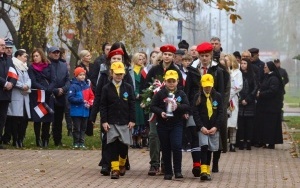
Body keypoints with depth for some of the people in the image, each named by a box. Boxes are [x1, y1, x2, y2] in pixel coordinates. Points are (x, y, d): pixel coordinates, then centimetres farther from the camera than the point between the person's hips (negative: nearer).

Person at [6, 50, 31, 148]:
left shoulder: (24, 68, 23)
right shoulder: (13, 66, -5)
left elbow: (28, 79, 15)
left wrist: (27, 86, -6)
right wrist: (22, 86, -14)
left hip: (25, 95, 8)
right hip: (16, 95, -8)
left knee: (25, 118, 2)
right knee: (16, 118, -9)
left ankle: (20, 139, 11)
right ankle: (15, 141, -6)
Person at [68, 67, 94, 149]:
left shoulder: (87, 86, 7)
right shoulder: (73, 86, -10)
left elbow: (91, 96, 11)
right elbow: (70, 98, -17)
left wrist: (89, 103, -7)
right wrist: (81, 100, -20)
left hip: (85, 111, 6)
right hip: (76, 111, -5)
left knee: (83, 128, 11)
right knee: (77, 128, 0)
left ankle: (81, 142, 18)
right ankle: (76, 143, 9)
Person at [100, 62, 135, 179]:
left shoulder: (128, 88, 3)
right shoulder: (106, 88, 0)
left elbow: (132, 105, 4)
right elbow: (103, 106, 1)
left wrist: (132, 120, -1)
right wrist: (104, 121, -6)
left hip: (125, 122, 1)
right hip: (111, 122, -1)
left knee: (124, 145, 5)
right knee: (113, 145, -5)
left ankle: (122, 165, 28)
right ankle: (115, 169, -4)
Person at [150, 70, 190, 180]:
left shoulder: (181, 94, 5)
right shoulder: (160, 94, 2)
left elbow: (187, 106, -3)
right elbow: (152, 106, 0)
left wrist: (178, 107, -21)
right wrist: (160, 112, -19)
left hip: (177, 125, 0)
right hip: (163, 125, 1)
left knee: (176, 146, -16)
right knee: (166, 149, 6)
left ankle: (177, 171, -8)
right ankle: (168, 172, 15)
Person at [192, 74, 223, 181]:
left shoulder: (217, 96, 3)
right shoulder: (198, 97, 1)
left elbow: (220, 113, 1)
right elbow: (195, 113, -4)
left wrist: (216, 127, -10)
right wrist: (201, 127, -14)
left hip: (214, 128, 2)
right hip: (202, 128, -2)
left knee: (210, 149, 8)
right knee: (204, 147, -17)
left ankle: (207, 171, 17)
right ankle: (203, 171, -24)